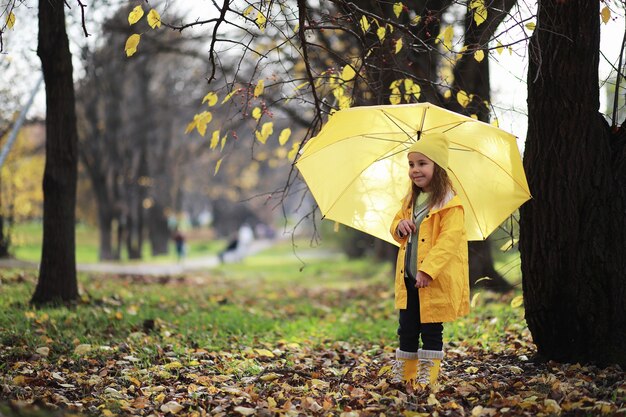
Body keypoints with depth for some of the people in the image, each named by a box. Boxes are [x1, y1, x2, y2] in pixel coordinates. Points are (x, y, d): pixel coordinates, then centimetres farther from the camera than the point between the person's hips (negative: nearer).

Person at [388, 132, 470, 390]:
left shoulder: (450, 204, -13)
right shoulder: (410, 201, 12)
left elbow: (449, 240, -20)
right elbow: (396, 225, 23)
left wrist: (427, 269, -27)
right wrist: (400, 227, -3)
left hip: (435, 281, -7)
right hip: (408, 279, 7)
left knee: (431, 330, 3)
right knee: (407, 328, 11)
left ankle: (427, 376, 12)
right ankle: (404, 374, 22)